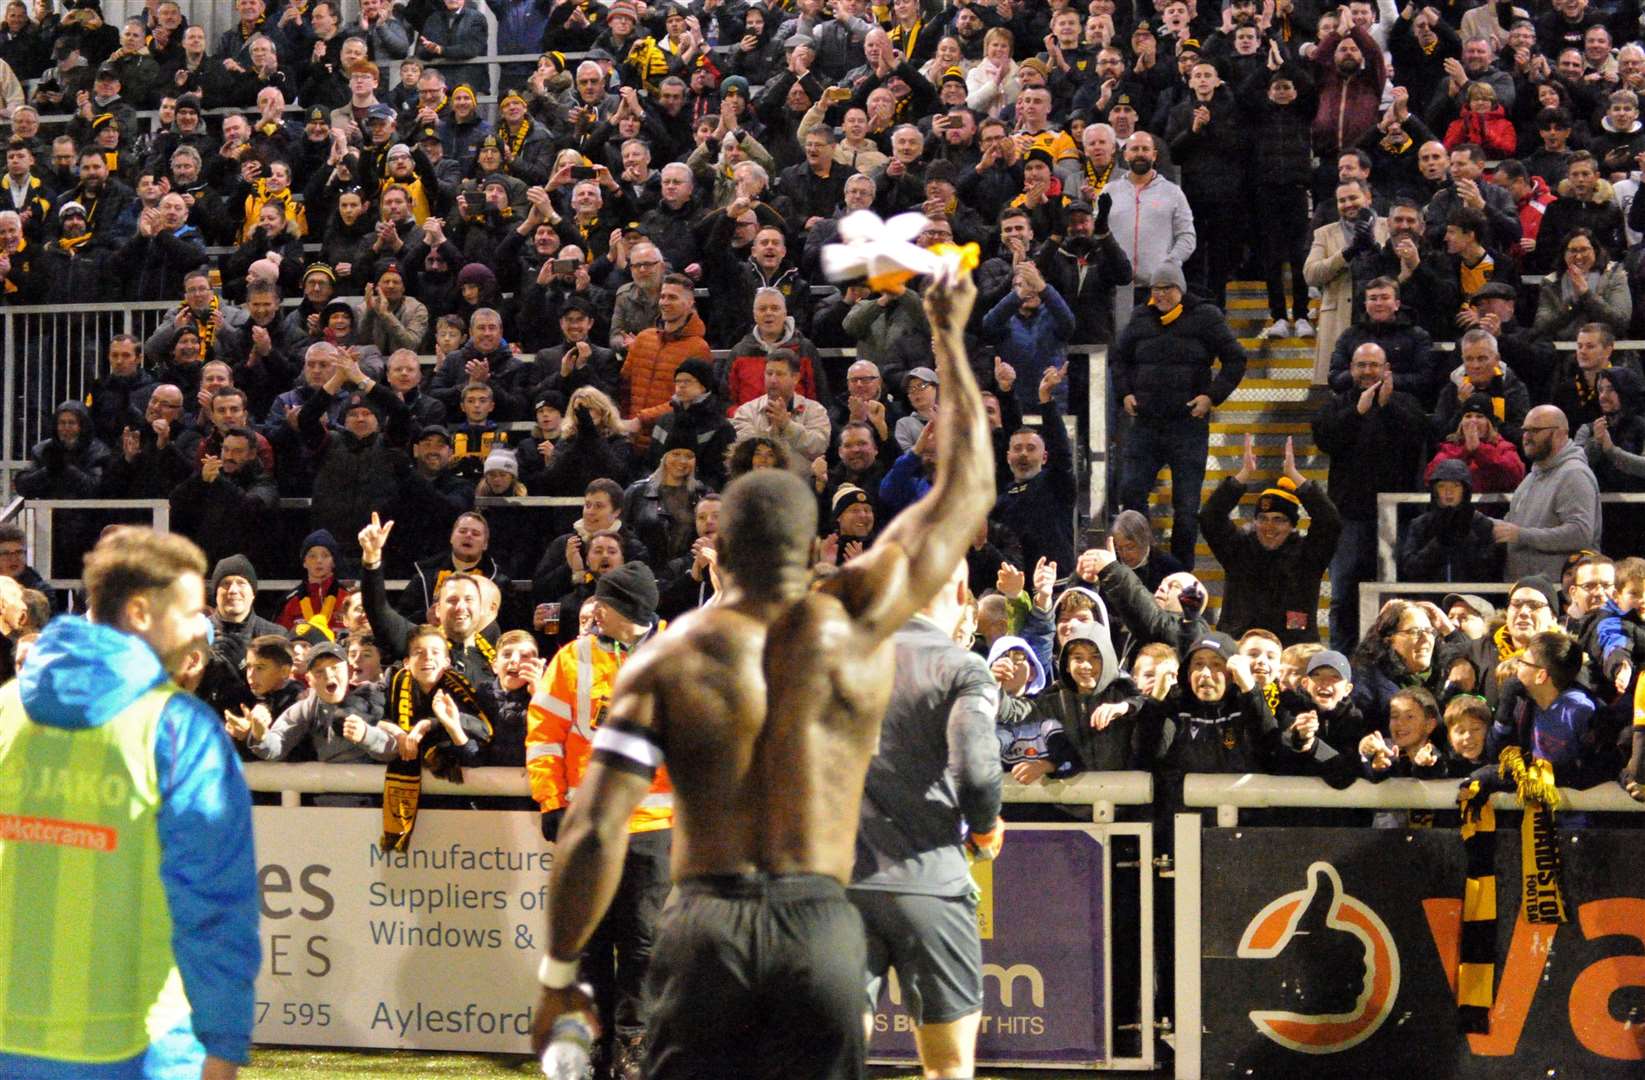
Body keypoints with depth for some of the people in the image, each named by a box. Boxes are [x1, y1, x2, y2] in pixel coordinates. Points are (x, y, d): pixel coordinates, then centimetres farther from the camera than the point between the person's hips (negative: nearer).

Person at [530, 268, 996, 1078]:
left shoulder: (666, 662, 2)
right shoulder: (857, 625, 4)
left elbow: (594, 832, -6)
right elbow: (967, 489, 17)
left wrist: (558, 975, 4)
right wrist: (948, 336, 27)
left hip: (707, 925, 0)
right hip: (822, 927, 0)